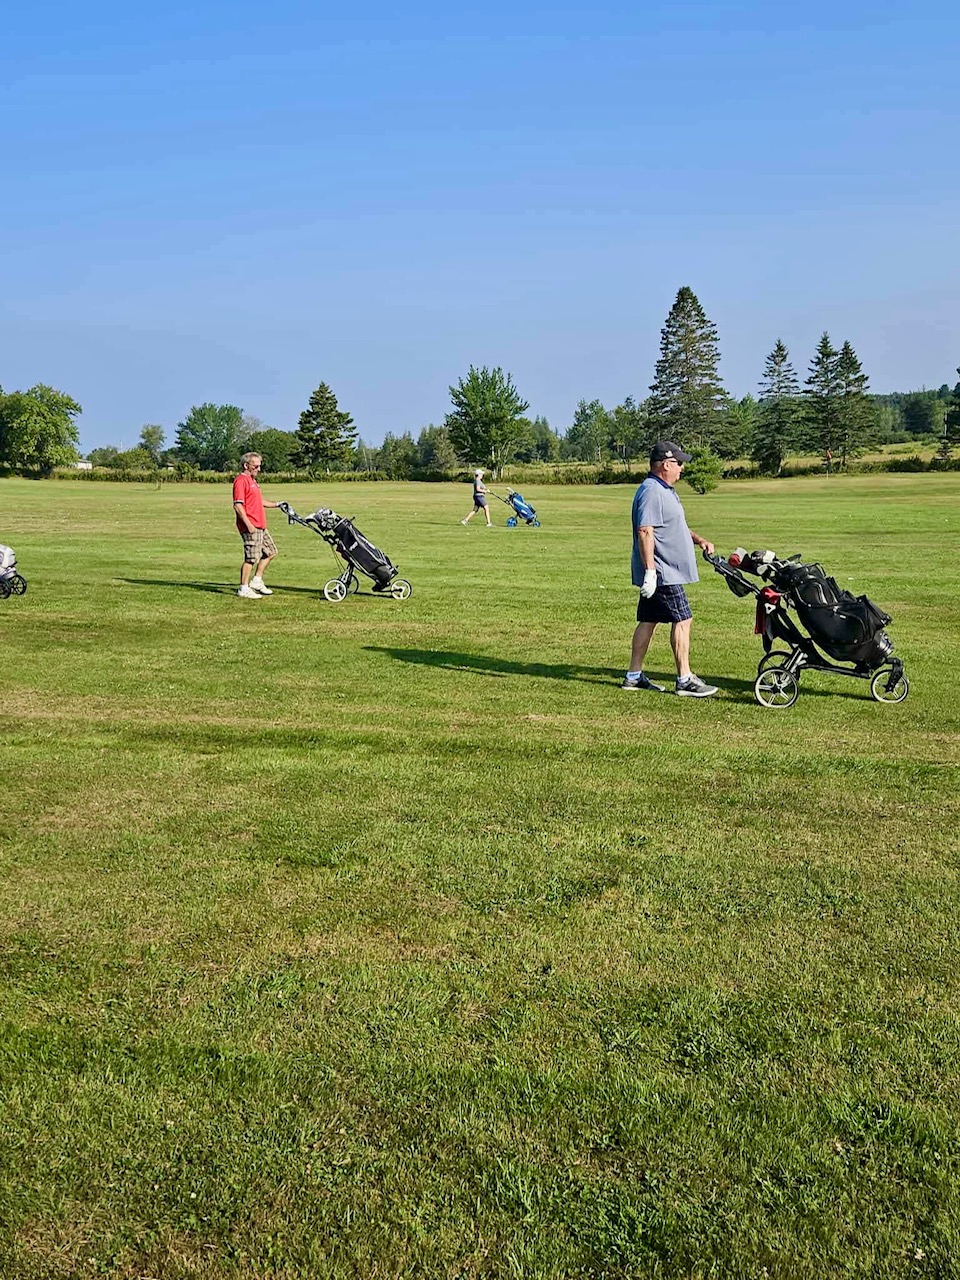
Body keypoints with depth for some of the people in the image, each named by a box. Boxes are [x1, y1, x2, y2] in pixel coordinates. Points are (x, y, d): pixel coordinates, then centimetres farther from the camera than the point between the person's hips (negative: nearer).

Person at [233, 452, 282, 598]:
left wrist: (276, 504, 29)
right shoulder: (241, 480, -12)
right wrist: (249, 525, -24)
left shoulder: (252, 480, 20)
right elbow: (238, 505, -20)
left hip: (260, 526, 10)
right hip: (250, 527, -10)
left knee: (270, 551, 17)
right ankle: (244, 589, 0)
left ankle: (257, 581, 22)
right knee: (251, 558, -7)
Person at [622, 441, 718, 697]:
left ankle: (634, 676, 17)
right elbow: (645, 531, -23)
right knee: (682, 620, -7)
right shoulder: (651, 491, -16)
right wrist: (650, 570, -27)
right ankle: (685, 680, -3)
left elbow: (675, 527, 30)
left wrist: (698, 540, 15)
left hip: (665, 571, 10)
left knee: (648, 621, 12)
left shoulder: (665, 491, 18)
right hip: (662, 573, -10)